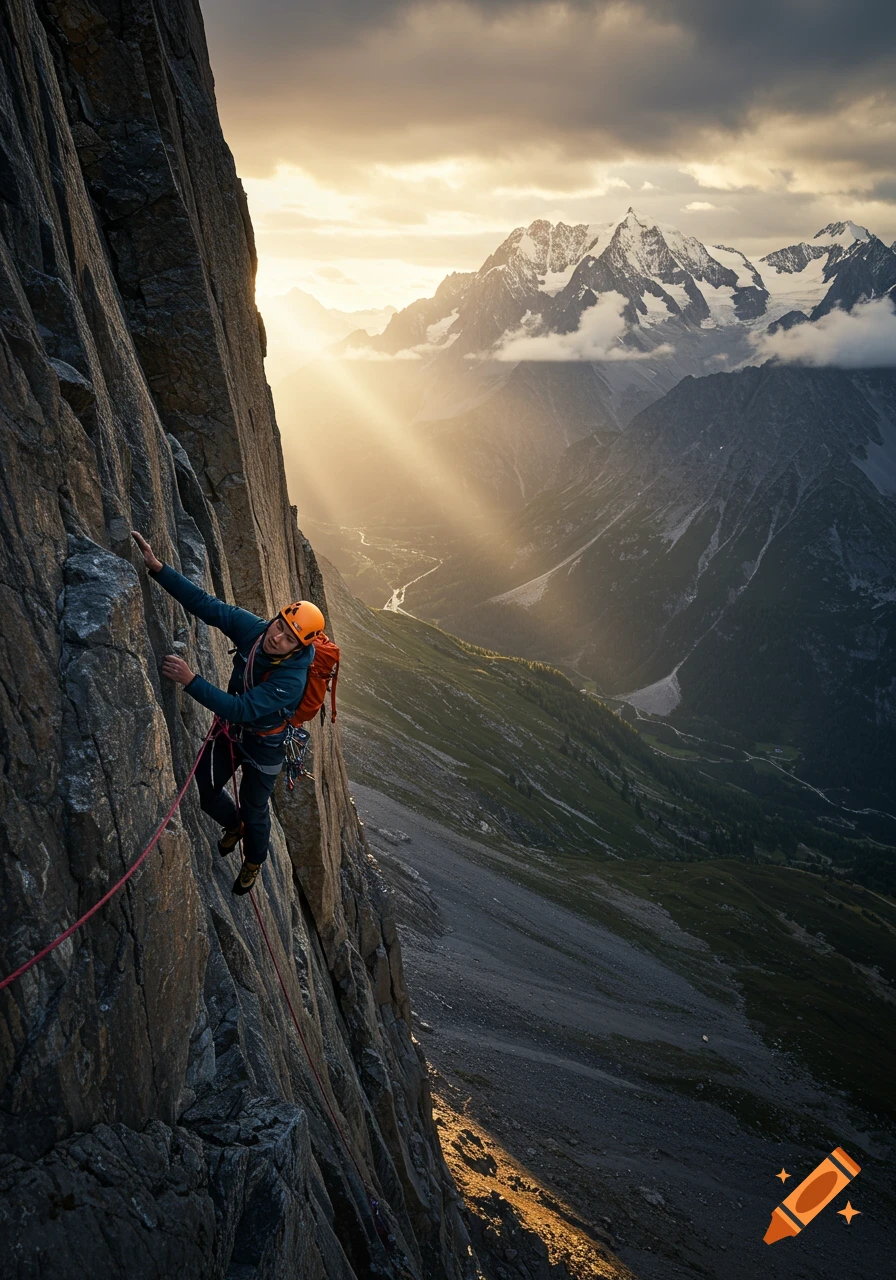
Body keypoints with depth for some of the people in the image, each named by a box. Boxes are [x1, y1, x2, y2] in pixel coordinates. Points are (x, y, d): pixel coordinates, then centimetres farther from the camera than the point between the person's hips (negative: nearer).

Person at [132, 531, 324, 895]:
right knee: (201, 789, 12)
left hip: (264, 745, -5)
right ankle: (233, 825, 47)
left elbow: (240, 709, -42)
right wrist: (157, 567, -32)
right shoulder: (253, 629, -23)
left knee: (254, 811, 15)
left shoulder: (291, 679, -38)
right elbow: (203, 603, -23)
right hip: (231, 730, 5)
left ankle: (253, 862, 49)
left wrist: (190, 680, -49)